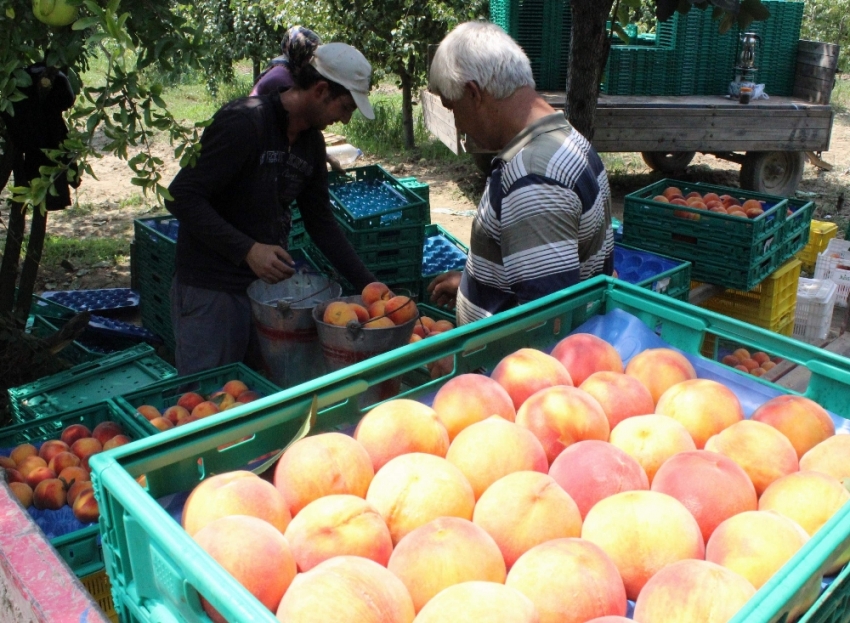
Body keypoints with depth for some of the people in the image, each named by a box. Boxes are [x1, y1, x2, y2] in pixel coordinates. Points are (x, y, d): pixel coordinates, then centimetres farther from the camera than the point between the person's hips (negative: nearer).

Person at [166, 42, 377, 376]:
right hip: (210, 291, -7)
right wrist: (247, 250, -28)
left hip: (270, 282, 7)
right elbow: (182, 197, -21)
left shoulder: (311, 141, 6)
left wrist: (368, 284, 7)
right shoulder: (244, 123, -19)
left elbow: (320, 221, 11)